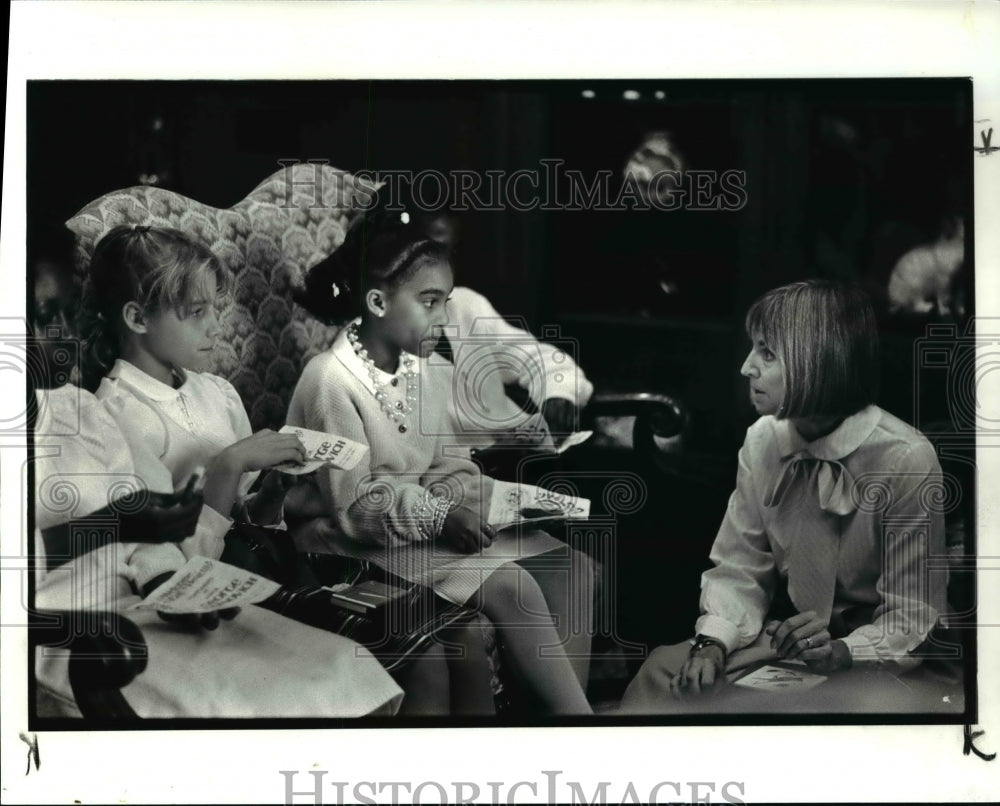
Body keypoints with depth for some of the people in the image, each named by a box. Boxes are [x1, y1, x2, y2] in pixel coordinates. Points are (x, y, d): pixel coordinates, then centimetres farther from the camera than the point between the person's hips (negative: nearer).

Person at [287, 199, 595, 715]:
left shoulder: (424, 373, 7)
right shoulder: (331, 380, -17)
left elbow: (452, 469, 8)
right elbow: (353, 504, -20)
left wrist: (463, 503, -14)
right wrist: (440, 517, -27)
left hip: (425, 522, 8)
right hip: (366, 543, -8)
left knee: (572, 568, -6)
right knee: (512, 587, -26)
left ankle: (567, 701, -5)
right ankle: (575, 711, -13)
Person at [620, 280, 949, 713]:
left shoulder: (907, 460, -18)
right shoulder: (763, 441, -2)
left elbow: (912, 614, -13)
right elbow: (738, 571, 3)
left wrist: (841, 652, -31)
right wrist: (713, 643, -16)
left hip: (870, 657, -4)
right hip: (783, 637, 5)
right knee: (662, 670, -21)